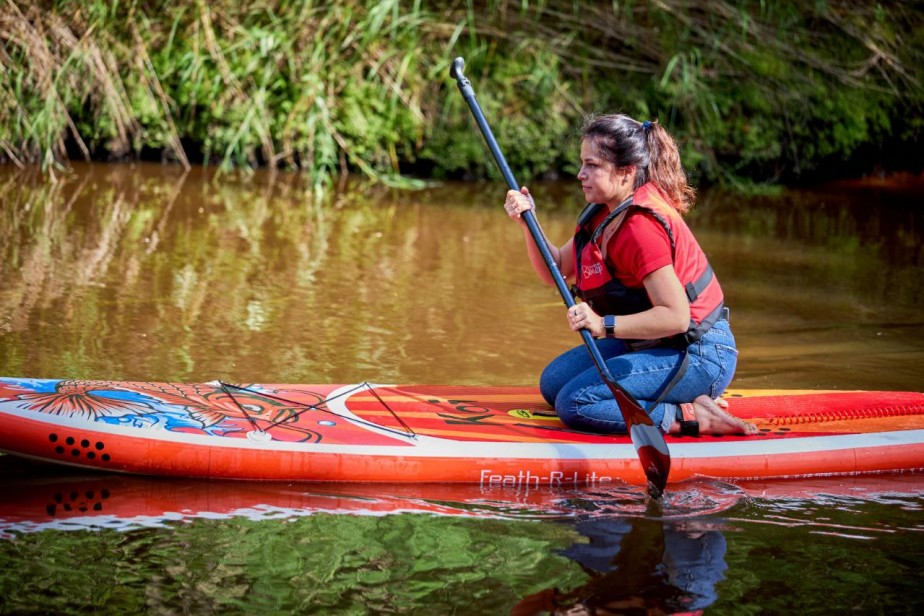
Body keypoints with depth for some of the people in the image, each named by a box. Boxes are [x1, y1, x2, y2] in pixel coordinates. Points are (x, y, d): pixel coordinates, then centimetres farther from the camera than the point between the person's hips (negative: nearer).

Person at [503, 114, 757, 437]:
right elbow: (555, 270, 12)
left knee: (575, 404, -19)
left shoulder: (641, 227, -24)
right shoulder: (603, 214, 6)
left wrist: (605, 325, -35)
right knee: (553, 382, 12)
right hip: (653, 344, 11)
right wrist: (528, 222, -2)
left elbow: (676, 316, -29)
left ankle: (690, 416, -13)